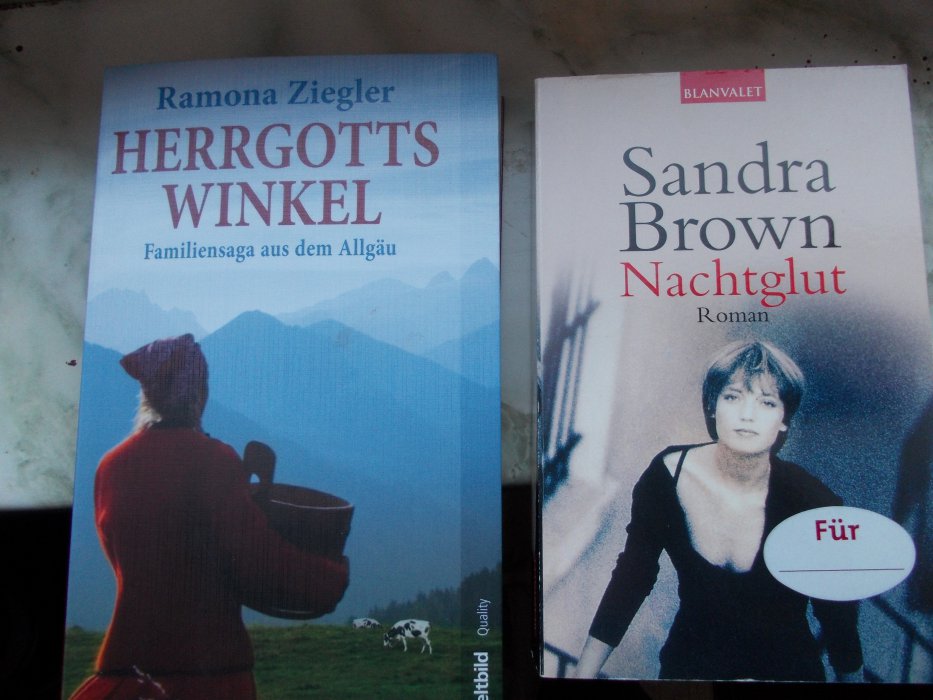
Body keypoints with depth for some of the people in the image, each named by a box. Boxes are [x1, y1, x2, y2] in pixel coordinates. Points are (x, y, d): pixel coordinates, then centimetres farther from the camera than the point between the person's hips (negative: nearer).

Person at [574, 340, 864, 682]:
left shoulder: (814, 504, -25)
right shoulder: (667, 475, -20)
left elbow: (839, 620, -10)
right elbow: (632, 575, -10)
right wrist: (583, 673, -10)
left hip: (786, 668, -1)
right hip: (687, 667, 1)